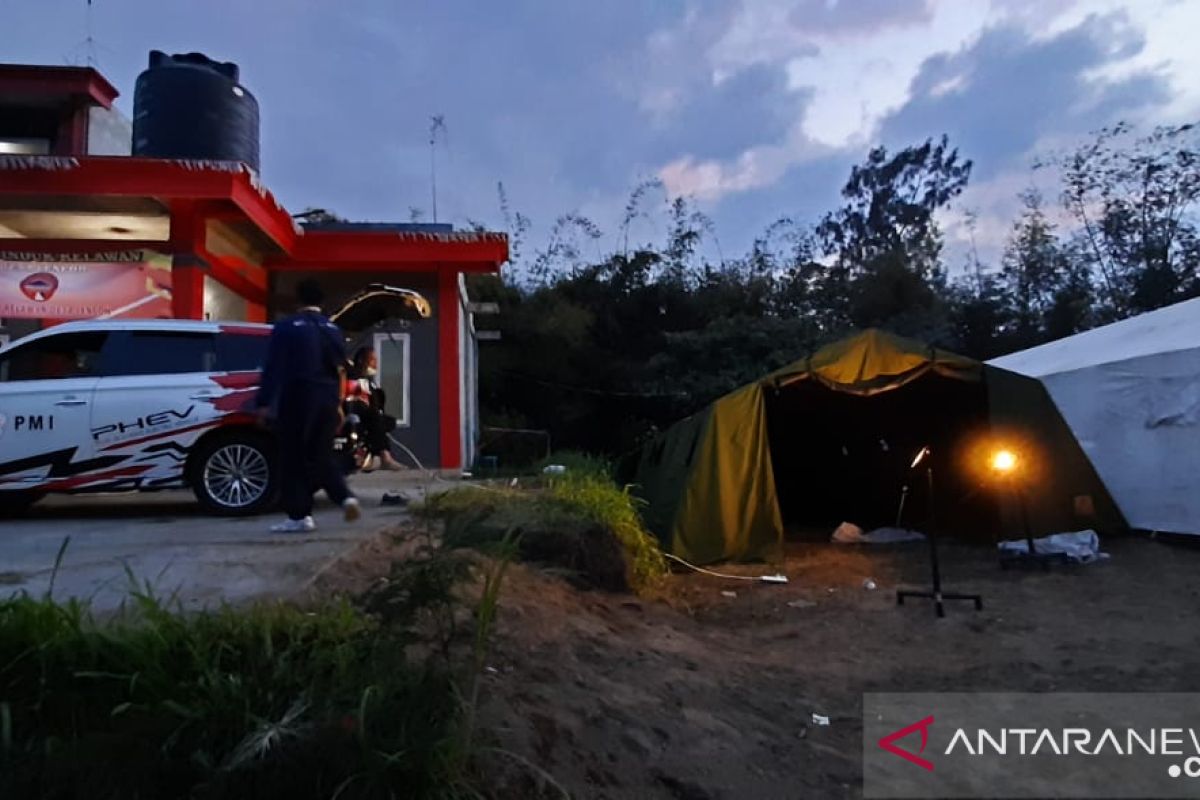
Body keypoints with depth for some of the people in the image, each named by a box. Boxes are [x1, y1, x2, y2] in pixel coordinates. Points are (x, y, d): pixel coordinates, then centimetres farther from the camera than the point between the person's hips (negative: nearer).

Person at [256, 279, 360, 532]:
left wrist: (265, 402, -5)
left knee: (293, 458, 2)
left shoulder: (286, 327, -5)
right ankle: (346, 497, -4)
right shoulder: (333, 329, 11)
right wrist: (337, 403, 21)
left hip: (297, 399, -5)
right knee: (321, 456, 14)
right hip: (327, 400, 5)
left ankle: (299, 516, 3)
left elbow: (272, 367, -8)